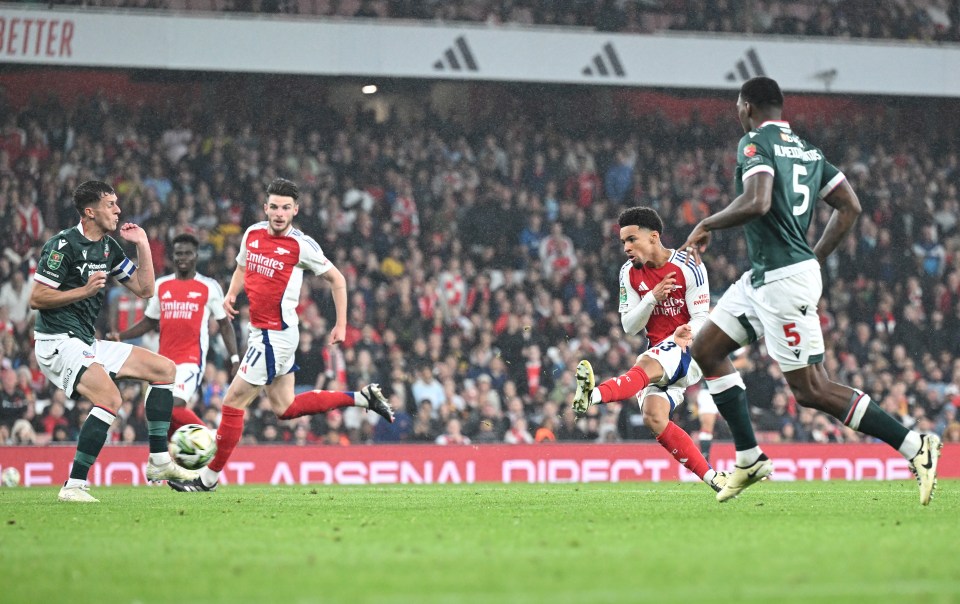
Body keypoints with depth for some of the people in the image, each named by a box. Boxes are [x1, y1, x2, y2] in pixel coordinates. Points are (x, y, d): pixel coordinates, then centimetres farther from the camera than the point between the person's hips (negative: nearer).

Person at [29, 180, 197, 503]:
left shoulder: (109, 247, 13)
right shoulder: (64, 244, -13)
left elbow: (145, 289, 16)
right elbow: (36, 298, -14)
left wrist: (142, 245, 8)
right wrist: (85, 290, -20)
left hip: (88, 343, 10)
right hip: (59, 342, -10)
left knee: (165, 368, 8)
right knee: (110, 398, -30)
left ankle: (159, 461, 9)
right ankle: (74, 486, -26)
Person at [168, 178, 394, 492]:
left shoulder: (301, 245, -13)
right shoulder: (252, 233, 6)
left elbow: (336, 279, -2)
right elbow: (242, 268, 24)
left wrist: (341, 325, -4)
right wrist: (231, 294, 4)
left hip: (276, 334, -9)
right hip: (260, 331, 9)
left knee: (233, 403, -4)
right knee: (286, 408, 16)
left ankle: (209, 477, 7)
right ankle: (363, 397, 24)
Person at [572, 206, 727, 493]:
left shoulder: (688, 267, -10)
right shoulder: (630, 273, 5)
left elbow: (702, 318, -9)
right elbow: (629, 326, 2)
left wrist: (685, 333, -32)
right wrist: (652, 298, -16)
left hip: (688, 349, -6)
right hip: (659, 354, 6)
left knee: (645, 365, -37)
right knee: (653, 417, -18)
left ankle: (593, 395, -65)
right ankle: (712, 477, -15)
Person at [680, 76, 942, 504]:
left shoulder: (755, 143, -11)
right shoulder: (808, 150, 15)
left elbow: (756, 203, -26)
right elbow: (850, 206, 14)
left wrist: (707, 225, -11)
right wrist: (814, 259, 19)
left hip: (784, 280, -10)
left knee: (810, 390, -7)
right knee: (706, 351, 14)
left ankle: (915, 445, -7)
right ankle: (749, 459, 14)